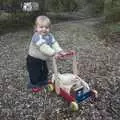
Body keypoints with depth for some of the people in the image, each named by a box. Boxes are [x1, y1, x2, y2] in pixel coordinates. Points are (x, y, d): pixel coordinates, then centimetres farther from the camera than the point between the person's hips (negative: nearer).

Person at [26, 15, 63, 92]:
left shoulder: (50, 36, -6)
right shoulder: (37, 37, -33)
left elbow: (54, 43, -14)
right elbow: (43, 47, -43)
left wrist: (60, 51, -31)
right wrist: (54, 53, -50)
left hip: (43, 59, 8)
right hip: (34, 59, -8)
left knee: (45, 71, 24)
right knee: (35, 73, 3)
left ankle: (44, 81, 48)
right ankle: (34, 84, 26)